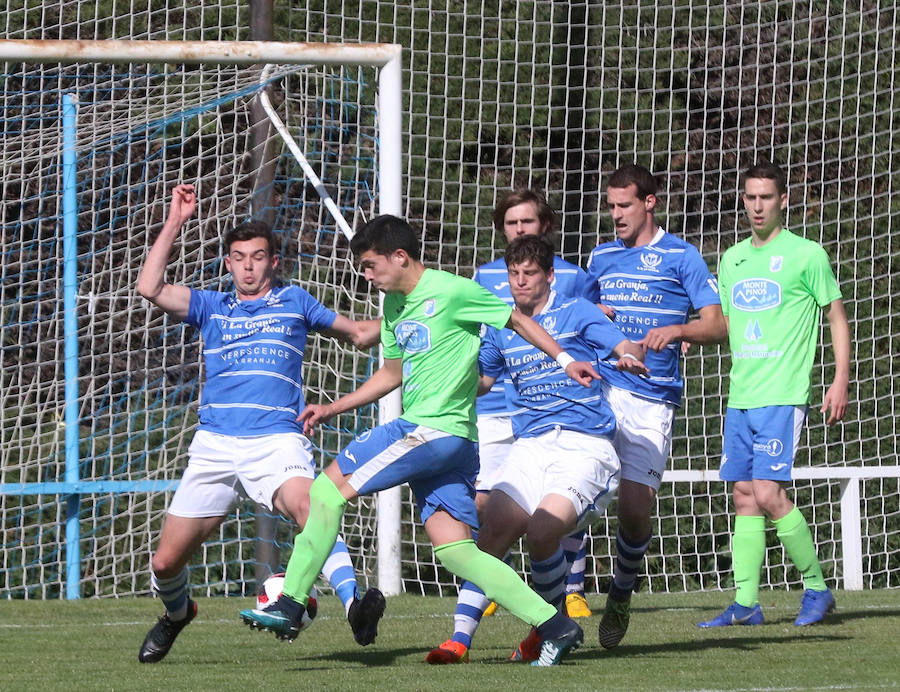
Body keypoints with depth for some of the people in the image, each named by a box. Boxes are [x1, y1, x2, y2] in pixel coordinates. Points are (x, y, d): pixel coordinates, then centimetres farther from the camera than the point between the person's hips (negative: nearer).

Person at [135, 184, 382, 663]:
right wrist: (174, 222, 3)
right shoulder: (211, 308, 18)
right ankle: (176, 614, 36)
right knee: (166, 561, 3)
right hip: (214, 444, 2)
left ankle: (353, 603, -49)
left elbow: (360, 334, 27)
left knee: (310, 509, -35)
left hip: (277, 442, -2)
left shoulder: (293, 302, 17)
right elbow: (150, 288, 2)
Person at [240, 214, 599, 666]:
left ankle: (290, 604, -6)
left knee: (330, 487, -9)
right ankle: (554, 625, -2)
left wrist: (564, 360, -3)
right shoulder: (395, 306, 18)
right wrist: (333, 408, 24)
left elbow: (517, 320, 1)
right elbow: (392, 374, 30)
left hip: (435, 430, -9)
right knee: (452, 548, 0)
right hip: (422, 431, 9)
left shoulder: (451, 291, -8)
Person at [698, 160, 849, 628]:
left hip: (782, 396, -6)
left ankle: (817, 587, -1)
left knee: (768, 494, -14)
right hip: (740, 396, 6)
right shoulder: (732, 259, 14)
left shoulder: (806, 254, -3)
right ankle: (746, 603, 5)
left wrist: (840, 380, -4)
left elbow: (837, 317, 2)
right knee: (744, 496, 4)